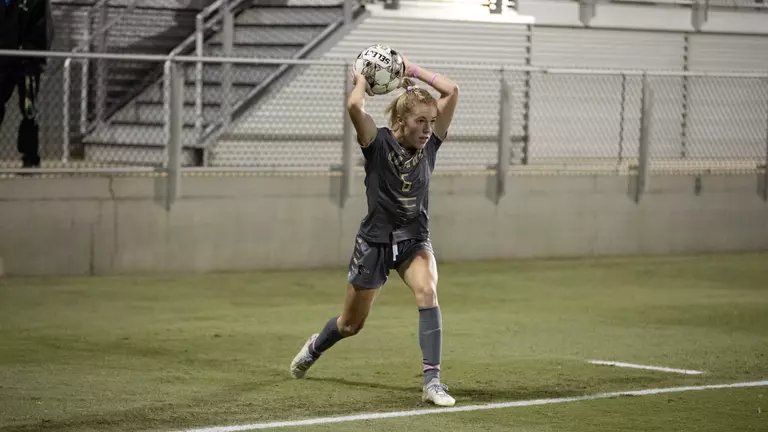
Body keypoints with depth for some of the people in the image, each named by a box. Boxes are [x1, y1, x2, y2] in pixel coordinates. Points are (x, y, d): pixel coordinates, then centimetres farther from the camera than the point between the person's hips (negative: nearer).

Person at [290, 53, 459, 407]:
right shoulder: (378, 143, -15)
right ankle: (314, 348, 48)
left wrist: (414, 71, -9)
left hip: (414, 240, 2)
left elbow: (452, 91, -13)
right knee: (351, 324, 14)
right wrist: (361, 81, -15)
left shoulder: (429, 144, -5)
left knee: (427, 292, -29)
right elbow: (354, 106, -34)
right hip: (375, 241, -2)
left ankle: (432, 382, -30)